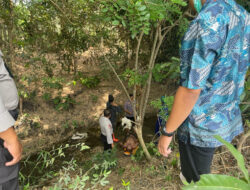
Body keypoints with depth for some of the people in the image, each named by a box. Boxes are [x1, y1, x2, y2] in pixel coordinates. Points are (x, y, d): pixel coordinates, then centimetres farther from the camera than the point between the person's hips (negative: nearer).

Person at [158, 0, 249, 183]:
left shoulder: (207, 23, -27)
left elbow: (190, 90, -26)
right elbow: (234, 73, 8)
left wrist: (167, 133, -15)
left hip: (200, 126, -8)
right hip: (226, 118, 8)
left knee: (195, 180, 18)